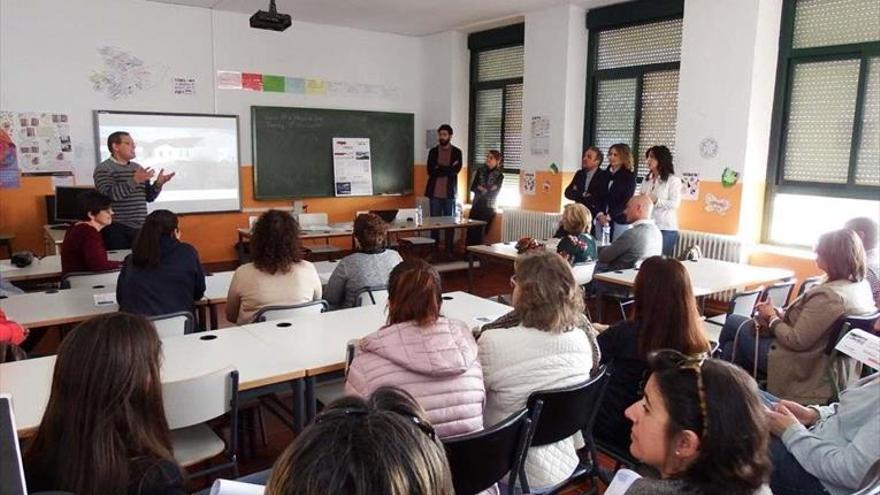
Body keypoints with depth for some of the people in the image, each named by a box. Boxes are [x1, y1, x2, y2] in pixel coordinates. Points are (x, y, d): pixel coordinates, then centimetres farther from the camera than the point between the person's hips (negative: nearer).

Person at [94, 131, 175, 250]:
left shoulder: (137, 168, 16)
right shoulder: (103, 169, -3)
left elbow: (149, 197, 16)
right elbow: (109, 195, -20)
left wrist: (158, 183, -3)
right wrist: (134, 181, -25)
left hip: (140, 228, 6)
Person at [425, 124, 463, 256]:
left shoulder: (457, 152, 4)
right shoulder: (433, 151, 7)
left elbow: (456, 170, -11)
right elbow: (430, 171, -5)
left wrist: (439, 169, -11)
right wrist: (448, 169, -10)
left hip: (450, 193, -1)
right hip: (435, 192, 1)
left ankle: (449, 250, 11)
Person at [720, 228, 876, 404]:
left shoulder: (829, 295, -31)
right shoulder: (863, 286, 1)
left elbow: (796, 341, -26)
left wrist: (772, 318, -9)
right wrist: (780, 313, 2)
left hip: (804, 369, -9)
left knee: (733, 323, 7)